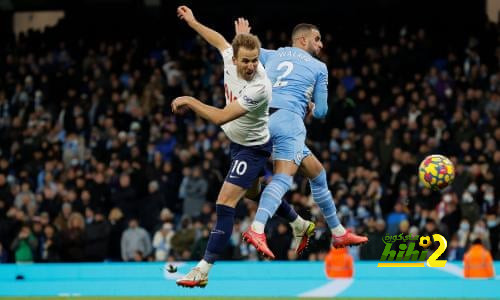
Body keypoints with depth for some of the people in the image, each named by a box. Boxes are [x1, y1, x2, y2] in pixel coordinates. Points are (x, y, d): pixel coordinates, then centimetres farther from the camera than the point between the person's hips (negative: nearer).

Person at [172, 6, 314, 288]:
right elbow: (220, 40, 10)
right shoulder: (231, 58, -16)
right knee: (254, 191, 29)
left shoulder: (259, 88, -37)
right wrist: (192, 22, 20)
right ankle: (301, 225, 52)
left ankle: (203, 270, -18)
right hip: (239, 141, 9)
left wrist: (189, 101, -28)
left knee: (226, 201, -17)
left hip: (252, 148, -9)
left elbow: (220, 117, -39)